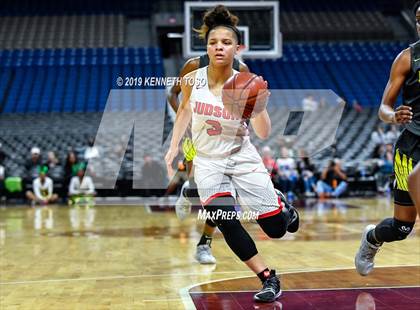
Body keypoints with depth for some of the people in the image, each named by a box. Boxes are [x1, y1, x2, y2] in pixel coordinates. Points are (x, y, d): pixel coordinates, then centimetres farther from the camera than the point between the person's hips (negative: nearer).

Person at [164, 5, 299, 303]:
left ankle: (285, 210, 40)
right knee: (226, 221, -22)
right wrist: (174, 147, 7)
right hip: (207, 162, 1)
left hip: (242, 159, -1)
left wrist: (258, 100, -40)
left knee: (276, 229, 0)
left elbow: (264, 134, -24)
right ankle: (268, 278, -3)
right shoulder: (192, 79, -10)